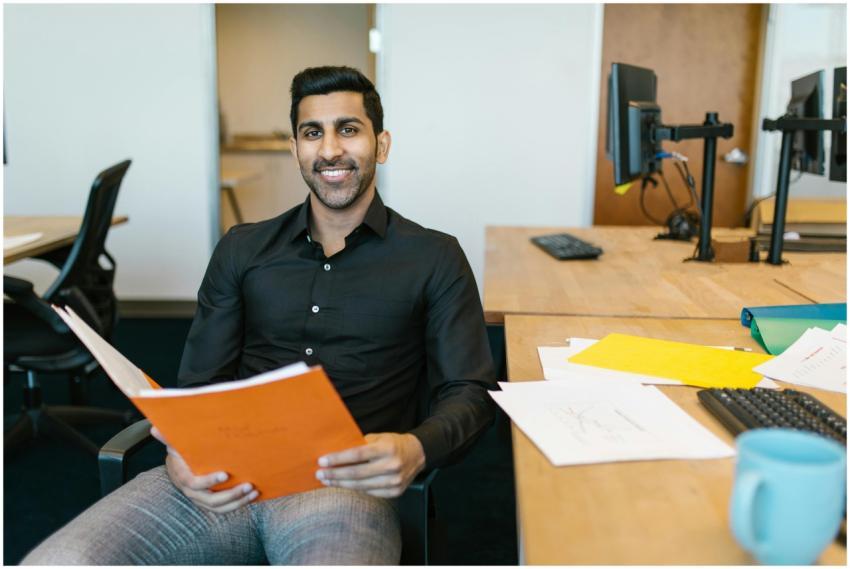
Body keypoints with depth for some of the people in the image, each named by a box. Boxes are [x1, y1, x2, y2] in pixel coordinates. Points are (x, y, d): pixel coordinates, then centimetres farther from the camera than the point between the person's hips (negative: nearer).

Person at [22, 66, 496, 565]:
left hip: (345, 484, -3)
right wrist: (183, 453, -9)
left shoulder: (434, 258, 8)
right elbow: (199, 382, 14)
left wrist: (416, 448, -18)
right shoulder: (242, 250, 16)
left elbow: (470, 392, 4)